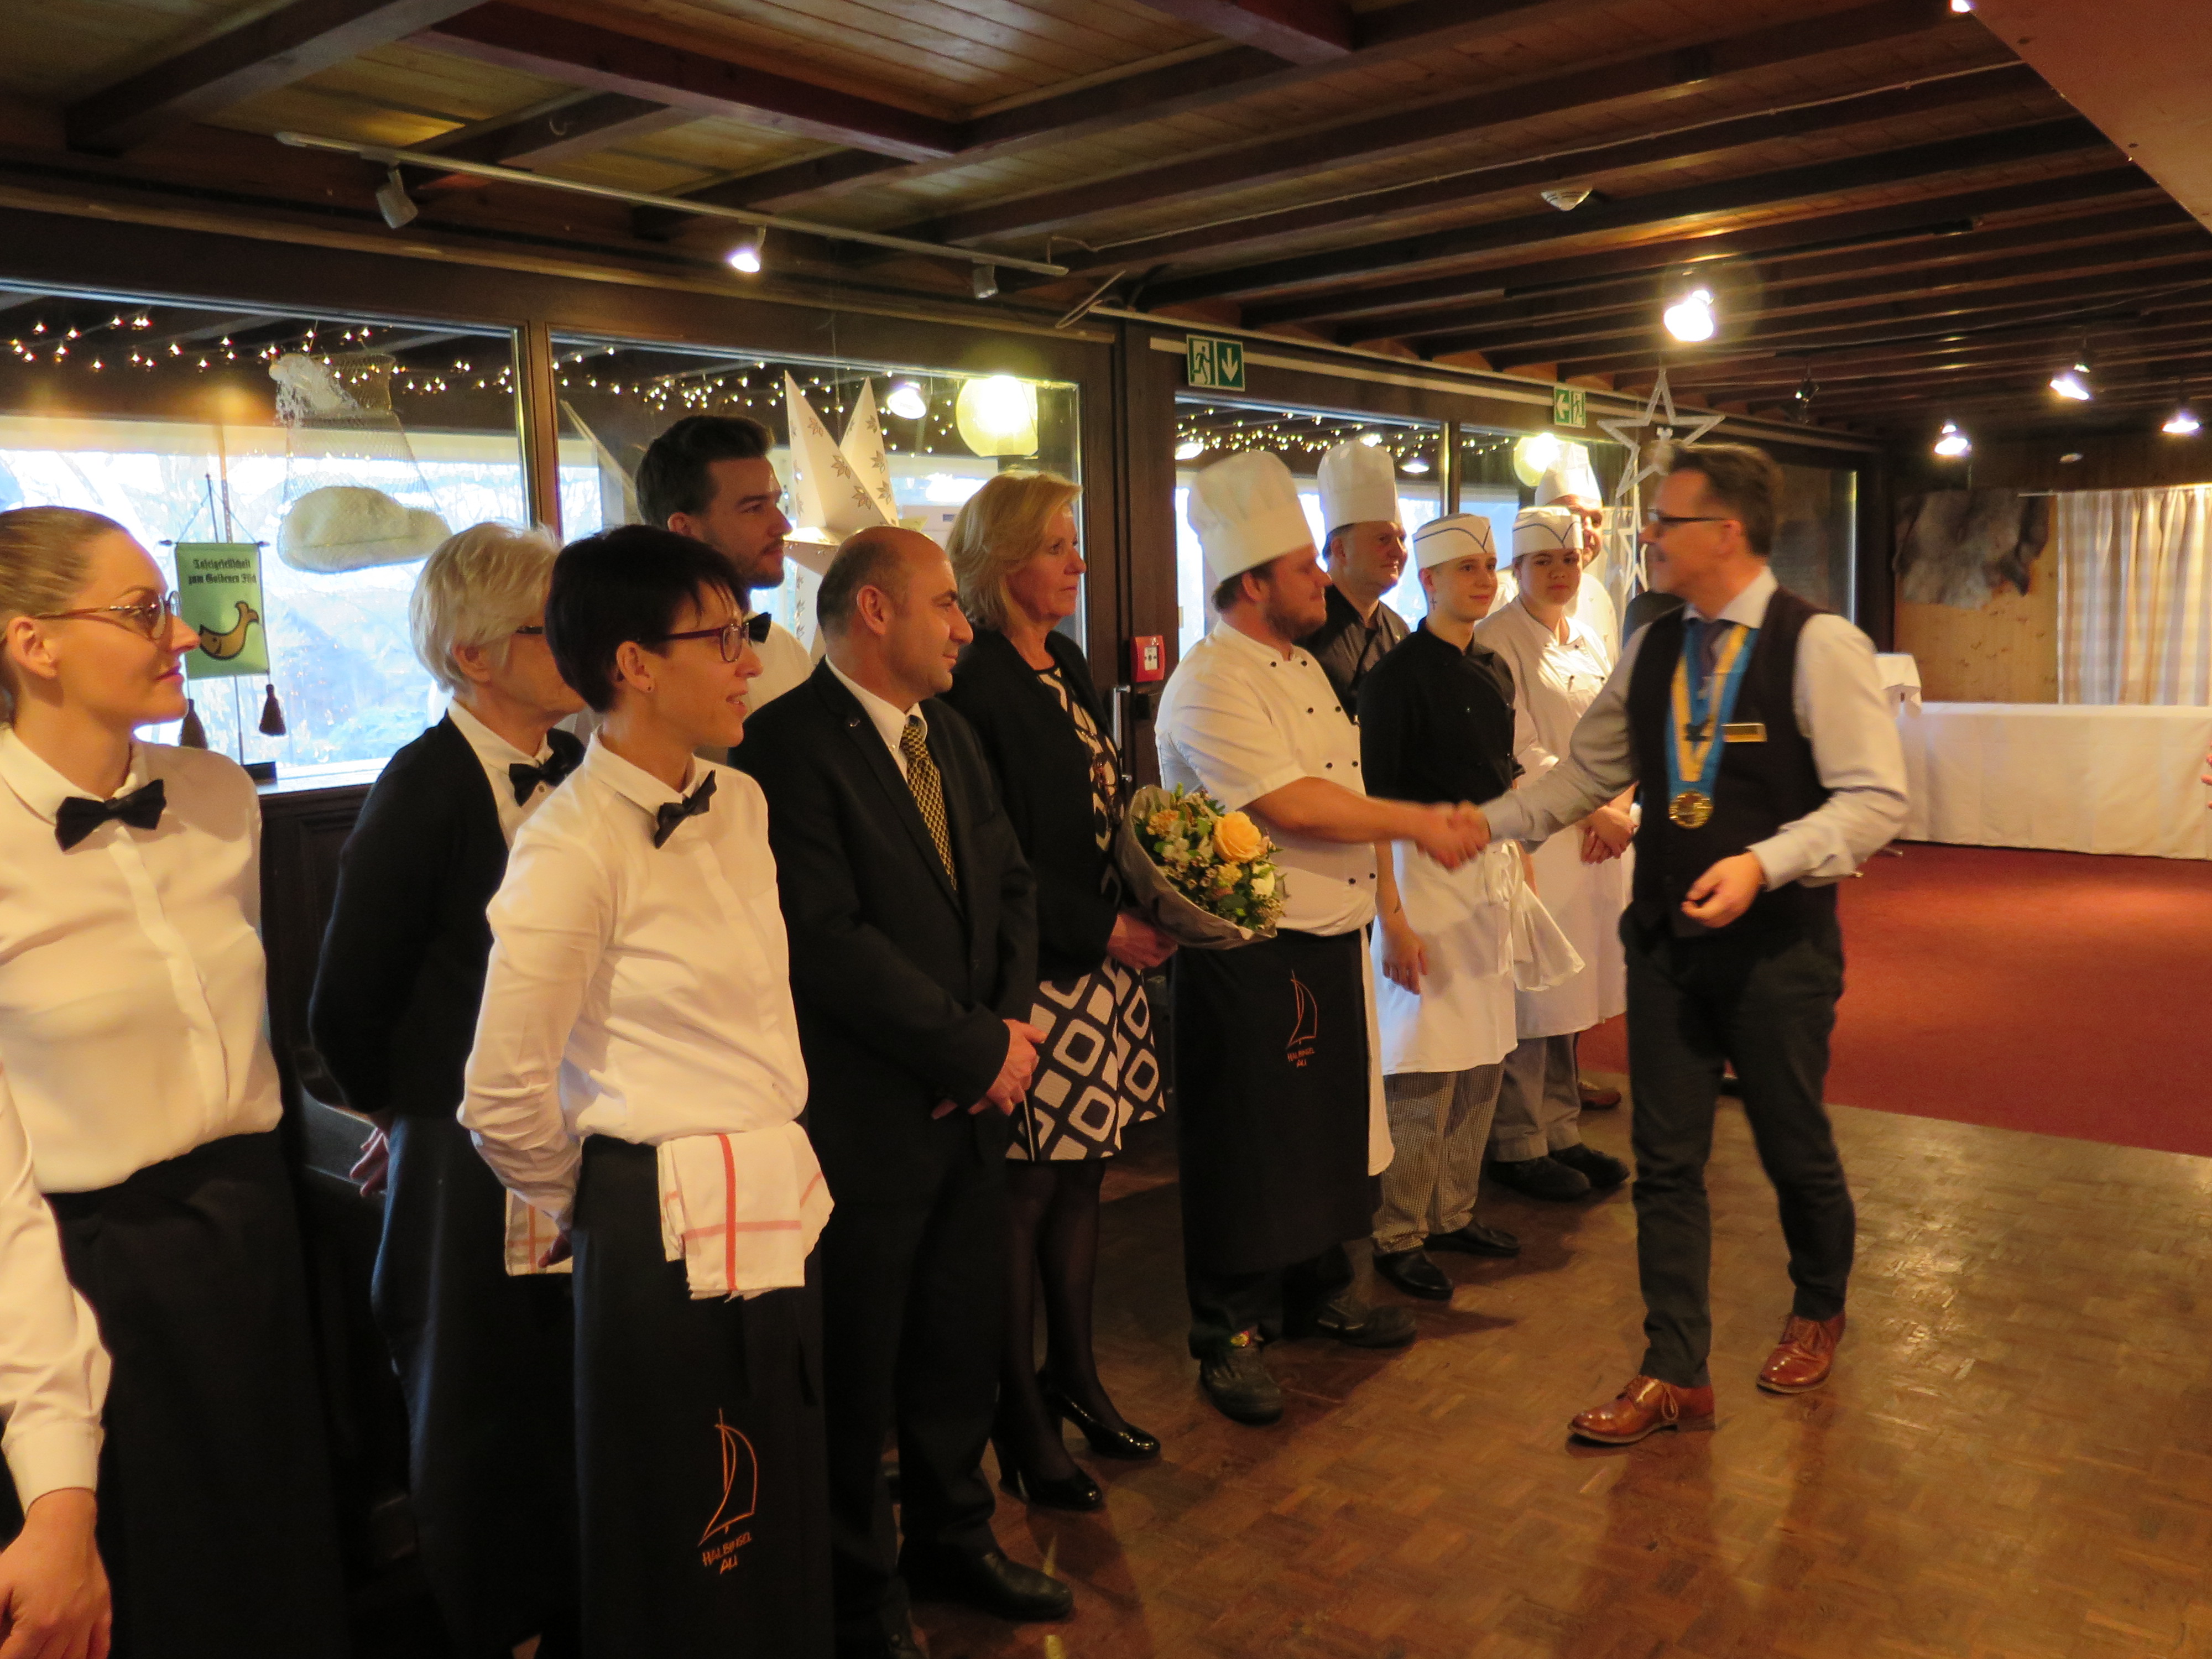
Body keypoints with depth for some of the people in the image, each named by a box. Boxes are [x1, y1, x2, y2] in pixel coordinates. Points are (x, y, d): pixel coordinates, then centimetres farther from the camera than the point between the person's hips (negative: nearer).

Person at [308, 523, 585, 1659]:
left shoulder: (576, 768, 0)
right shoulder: (424, 788, -16)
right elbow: (347, 1006, -10)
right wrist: (407, 1119, 4)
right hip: (474, 1167, -5)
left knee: (583, 1413, 17)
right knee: (478, 1428, 15)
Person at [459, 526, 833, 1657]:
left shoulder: (739, 803, 4)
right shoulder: (574, 848, -19)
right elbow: (503, 1096, -16)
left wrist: (776, 1164, 14)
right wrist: (578, 1210, -1)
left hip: (777, 1201, 7)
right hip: (668, 1224, -7)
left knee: (785, 1522, 22)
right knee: (692, 1568, 12)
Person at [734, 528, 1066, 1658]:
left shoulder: (950, 736, 11)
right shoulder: (791, 746, -17)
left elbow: (1011, 883, 12)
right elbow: (829, 940, -23)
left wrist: (1013, 1024, -5)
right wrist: (978, 1050, -17)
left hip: (971, 1100, 8)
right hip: (868, 1118, -8)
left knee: (964, 1339, 21)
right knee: (859, 1366, 10)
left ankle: (951, 1542, 42)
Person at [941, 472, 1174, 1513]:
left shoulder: (1067, 666, 13)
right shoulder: (974, 683, -13)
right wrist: (1104, 931, -16)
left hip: (1102, 964, 8)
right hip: (1030, 974, -8)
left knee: (1082, 1173, 15)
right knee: (1026, 1189, 2)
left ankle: (1073, 1379, 31)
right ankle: (1022, 1426, 16)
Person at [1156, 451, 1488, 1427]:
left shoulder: (1303, 666, 14)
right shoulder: (1208, 686, -17)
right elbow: (1289, 805, -25)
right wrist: (1417, 822, -17)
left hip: (1331, 945, 9)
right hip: (1249, 961, -9)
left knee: (1328, 1131, 20)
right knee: (1245, 1152, 2)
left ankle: (1319, 1294, 38)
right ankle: (1231, 1336, 18)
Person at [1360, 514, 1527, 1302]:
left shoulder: (1493, 671, 12)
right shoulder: (1398, 675, -11)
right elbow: (1374, 801, -14)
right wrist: (1391, 917, -17)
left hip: (1492, 868, 8)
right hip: (1424, 875, -7)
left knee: (1483, 1059, 12)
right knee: (1424, 1072, -4)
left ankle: (1454, 1211, 27)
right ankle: (1397, 1237, 10)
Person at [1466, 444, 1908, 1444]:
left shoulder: (1819, 646, -13)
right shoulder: (1652, 651, 5)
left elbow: (1875, 798, -16)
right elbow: (1587, 772, 10)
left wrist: (1764, 864, -28)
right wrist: (1485, 825, 0)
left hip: (1778, 948, -5)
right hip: (1666, 942, 5)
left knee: (1795, 1152, 14)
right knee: (1666, 1162, 7)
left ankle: (1818, 1314, 43)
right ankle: (1674, 1377, 18)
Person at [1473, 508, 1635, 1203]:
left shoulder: (1592, 637, 15)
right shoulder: (1498, 640, -8)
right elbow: (1520, 750, -13)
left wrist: (1618, 806, -5)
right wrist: (1590, 808, -13)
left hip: (1599, 836, 7)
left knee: (1573, 990, 11)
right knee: (1531, 996, -3)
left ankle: (1560, 1131, 22)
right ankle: (1517, 1146, 8)